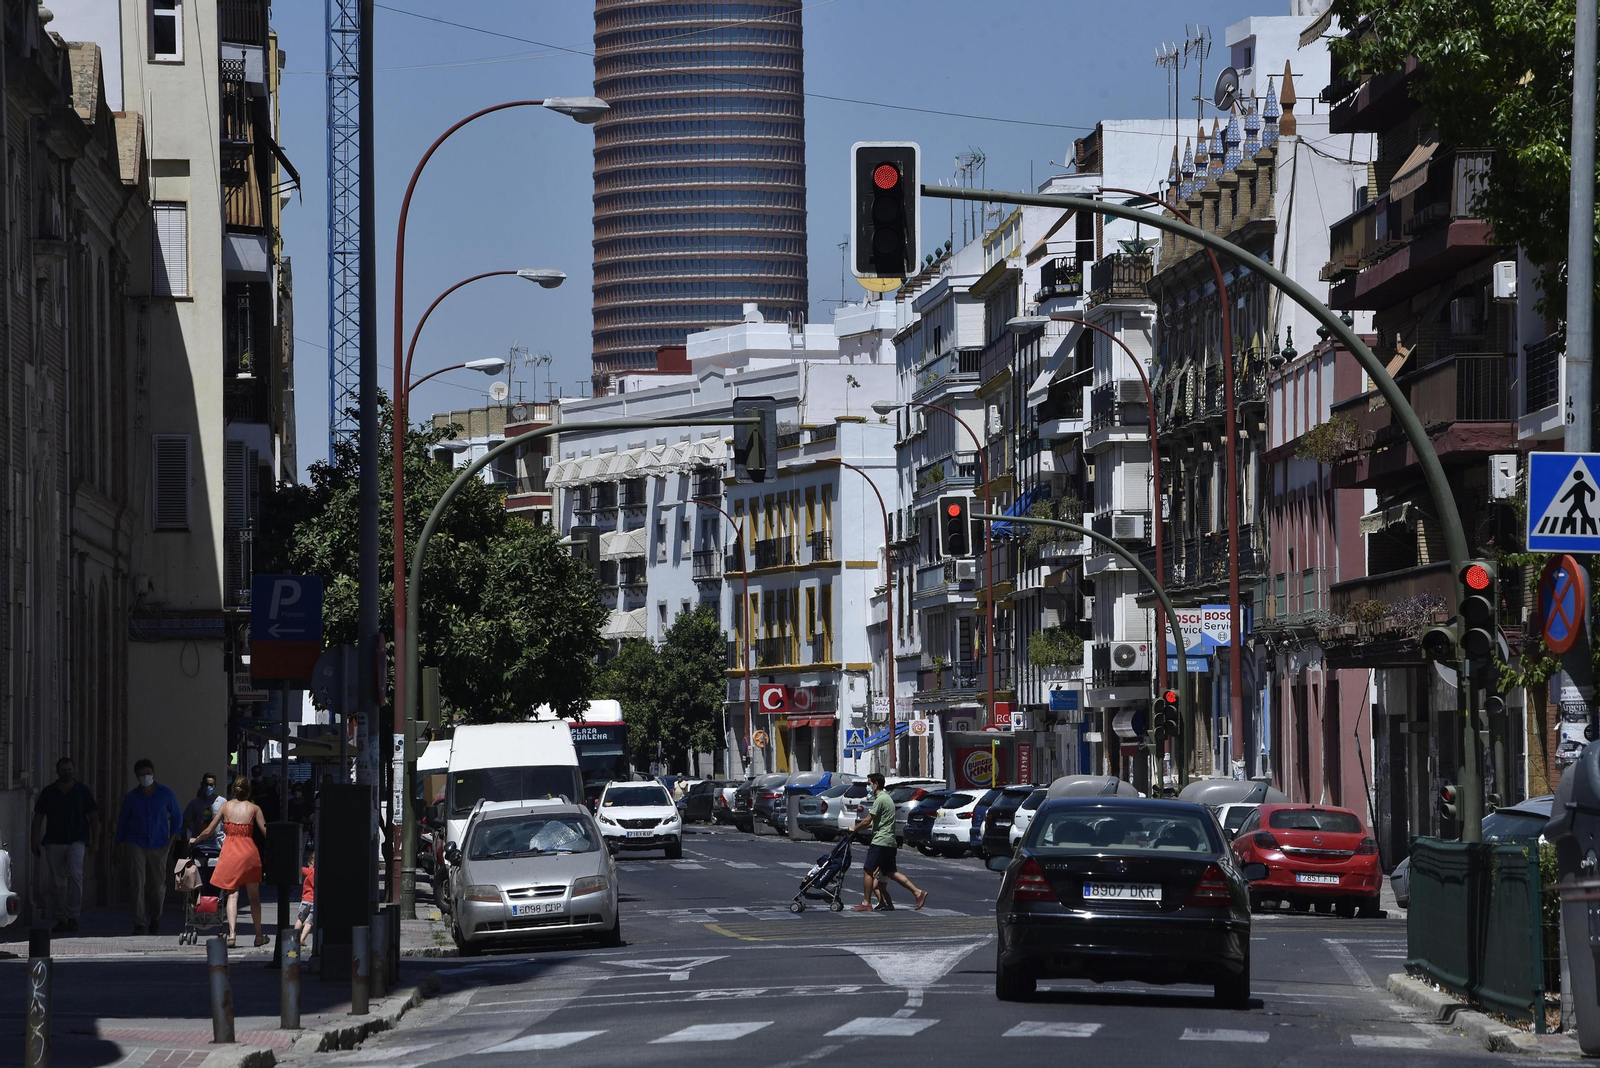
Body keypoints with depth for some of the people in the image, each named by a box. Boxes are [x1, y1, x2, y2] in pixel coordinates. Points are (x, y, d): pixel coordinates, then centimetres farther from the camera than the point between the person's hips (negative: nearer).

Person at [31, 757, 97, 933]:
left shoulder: (82, 791, 5)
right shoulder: (48, 792, 6)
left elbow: (92, 816, 10)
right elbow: (38, 817, 7)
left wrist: (93, 840, 7)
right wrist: (35, 841, 0)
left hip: (77, 840, -2)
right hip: (53, 842, 2)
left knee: (75, 874, -21)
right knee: (57, 882, 2)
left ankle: (73, 916, -16)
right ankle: (60, 919, 10)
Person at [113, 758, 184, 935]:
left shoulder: (166, 795, 1)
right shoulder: (131, 797, 1)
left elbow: (177, 817, 13)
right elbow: (122, 822, 10)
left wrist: (171, 840, 5)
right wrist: (121, 846, 7)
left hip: (159, 846, 1)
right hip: (136, 845, -1)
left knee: (158, 885, 8)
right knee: (139, 883, -13)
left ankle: (155, 920, 31)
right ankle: (139, 924, -16)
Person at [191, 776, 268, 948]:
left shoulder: (225, 806, 3)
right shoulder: (254, 809, 0)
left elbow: (208, 830, 5)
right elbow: (266, 832, 0)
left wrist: (195, 839, 24)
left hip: (229, 852, 0)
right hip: (249, 852, 0)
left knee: (232, 894, -1)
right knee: (254, 895, 13)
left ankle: (232, 933, -19)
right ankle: (259, 935, 21)